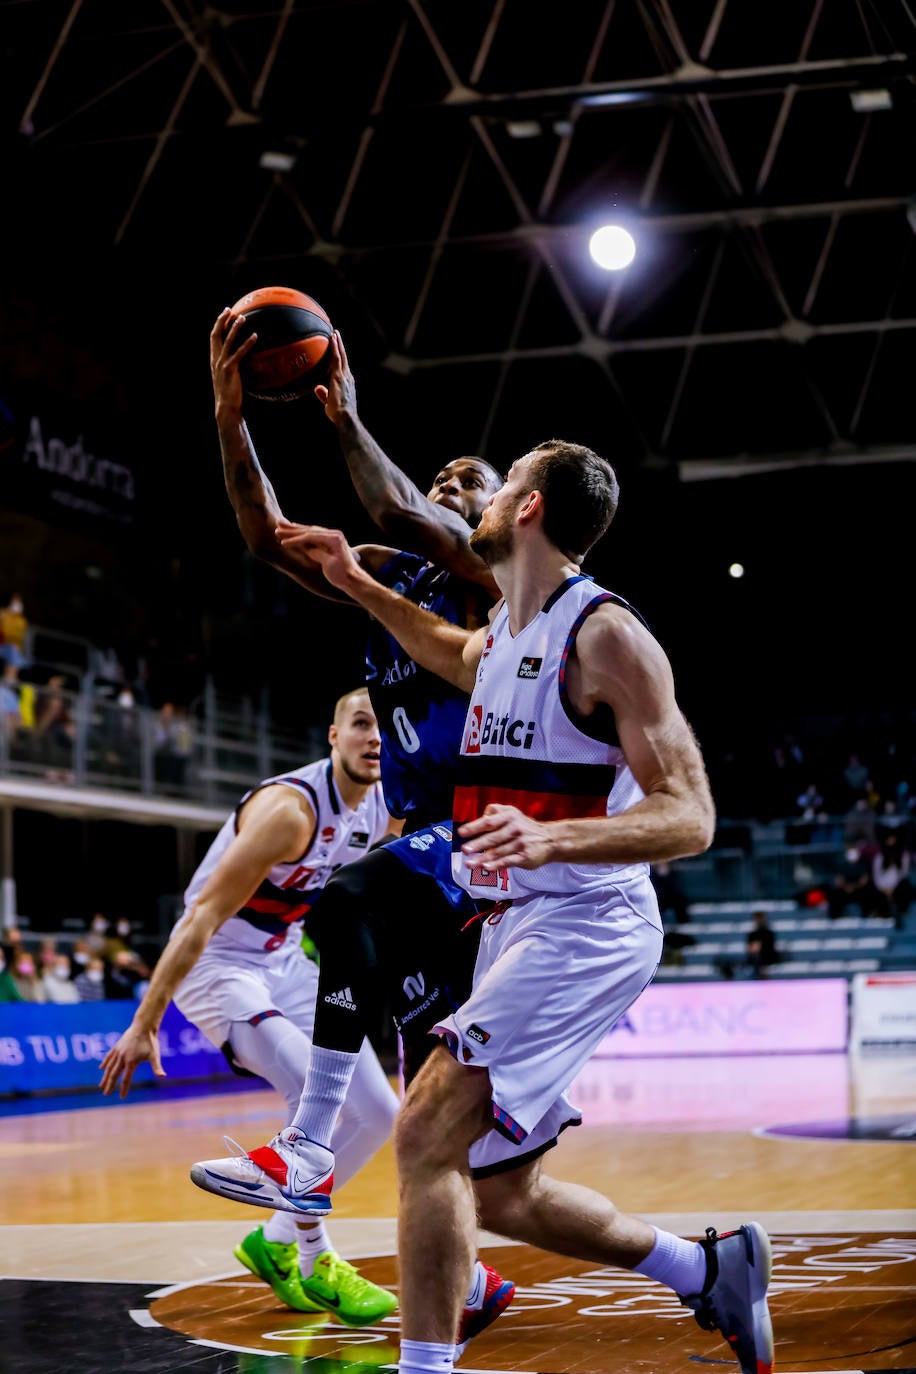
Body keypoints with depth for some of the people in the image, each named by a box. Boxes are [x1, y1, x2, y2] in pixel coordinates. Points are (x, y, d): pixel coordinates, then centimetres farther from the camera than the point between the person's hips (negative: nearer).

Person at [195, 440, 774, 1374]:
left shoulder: (606, 635, -15)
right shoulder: (505, 631, 11)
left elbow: (689, 817, -20)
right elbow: (455, 658, 39)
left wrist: (552, 839, -35)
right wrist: (358, 587, 30)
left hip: (582, 926, -9)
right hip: (519, 924, 9)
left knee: (428, 1134, -20)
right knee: (500, 1191, 12)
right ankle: (711, 1271, 28)